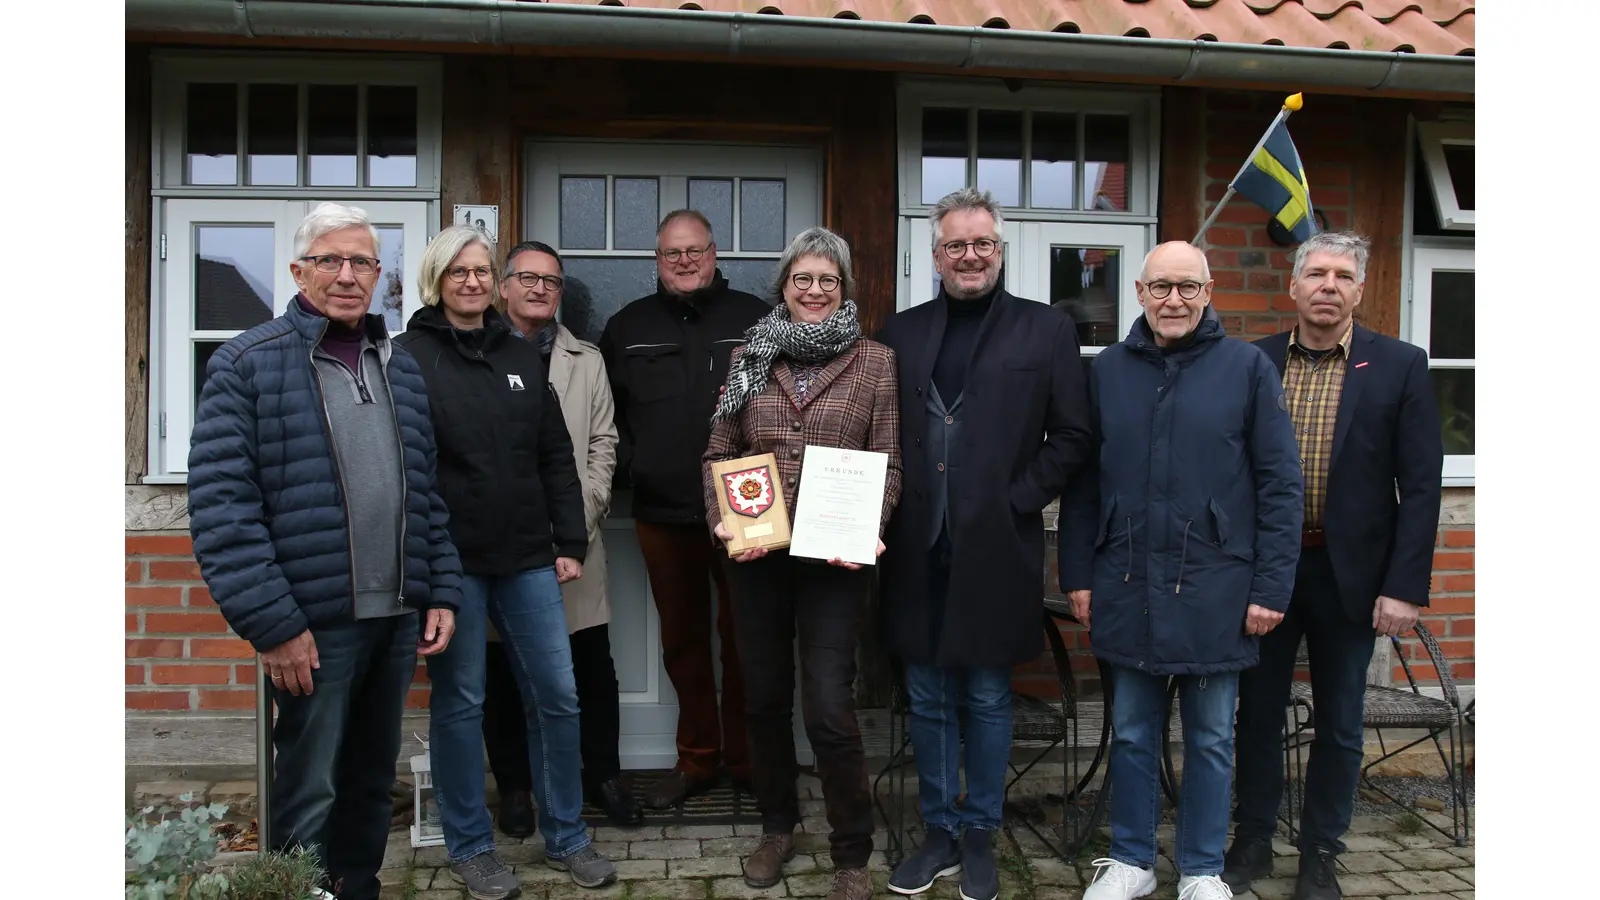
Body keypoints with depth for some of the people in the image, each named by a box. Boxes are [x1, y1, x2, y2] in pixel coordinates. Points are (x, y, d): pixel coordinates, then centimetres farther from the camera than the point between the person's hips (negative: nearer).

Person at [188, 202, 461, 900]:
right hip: (310, 625, -5)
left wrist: (442, 593, 9)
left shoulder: (400, 367, 13)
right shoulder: (248, 364, -5)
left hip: (396, 617, 6)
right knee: (309, 797, 4)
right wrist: (271, 622, -16)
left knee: (373, 782, 18)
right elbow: (221, 505, -11)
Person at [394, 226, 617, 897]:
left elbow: (556, 456, 13)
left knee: (556, 693, 6)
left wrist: (569, 541, 7)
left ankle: (565, 837, 23)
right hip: (451, 559, -4)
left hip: (527, 558, 4)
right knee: (459, 702, 6)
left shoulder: (522, 357, 12)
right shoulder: (410, 357, 0)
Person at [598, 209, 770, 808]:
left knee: (744, 636, 5)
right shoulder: (629, 327, 11)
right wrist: (628, 462, 3)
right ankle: (697, 758, 27)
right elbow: (606, 409, 16)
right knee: (682, 640, 12)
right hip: (662, 512, 3)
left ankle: (748, 758, 21)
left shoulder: (755, 318, 4)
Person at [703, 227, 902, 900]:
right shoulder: (750, 357, 8)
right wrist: (722, 522, -7)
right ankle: (777, 826, 35)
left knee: (829, 709, -5)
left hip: (834, 558, -3)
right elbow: (719, 452, 8)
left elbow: (887, 464, -1)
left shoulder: (874, 361, 1)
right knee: (764, 697, 14)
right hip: (756, 555, 3)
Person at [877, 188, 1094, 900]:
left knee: (986, 699, 9)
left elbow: (1071, 437, 0)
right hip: (917, 549, 3)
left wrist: (1016, 499, -8)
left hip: (995, 548, -2)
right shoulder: (902, 333, 10)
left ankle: (979, 836, 26)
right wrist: (885, 509, -1)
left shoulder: (1047, 330, 2)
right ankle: (940, 833, 27)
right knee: (928, 700, 12)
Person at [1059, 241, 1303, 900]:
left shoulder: (1247, 367, -1)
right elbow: (1082, 483, 7)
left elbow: (1281, 484, -2)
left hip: (1215, 590, -2)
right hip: (1127, 588, 2)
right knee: (1131, 732, 13)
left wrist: (1272, 586, -7)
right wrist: (1077, 575, 4)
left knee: (1210, 739, 11)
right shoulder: (1109, 370, 5)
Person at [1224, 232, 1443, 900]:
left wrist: (1405, 586, -10)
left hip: (1349, 572, -1)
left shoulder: (1400, 367, -3)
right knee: (1258, 711, 12)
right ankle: (1252, 841, 29)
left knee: (1339, 723, 11)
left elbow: (1420, 484, -5)